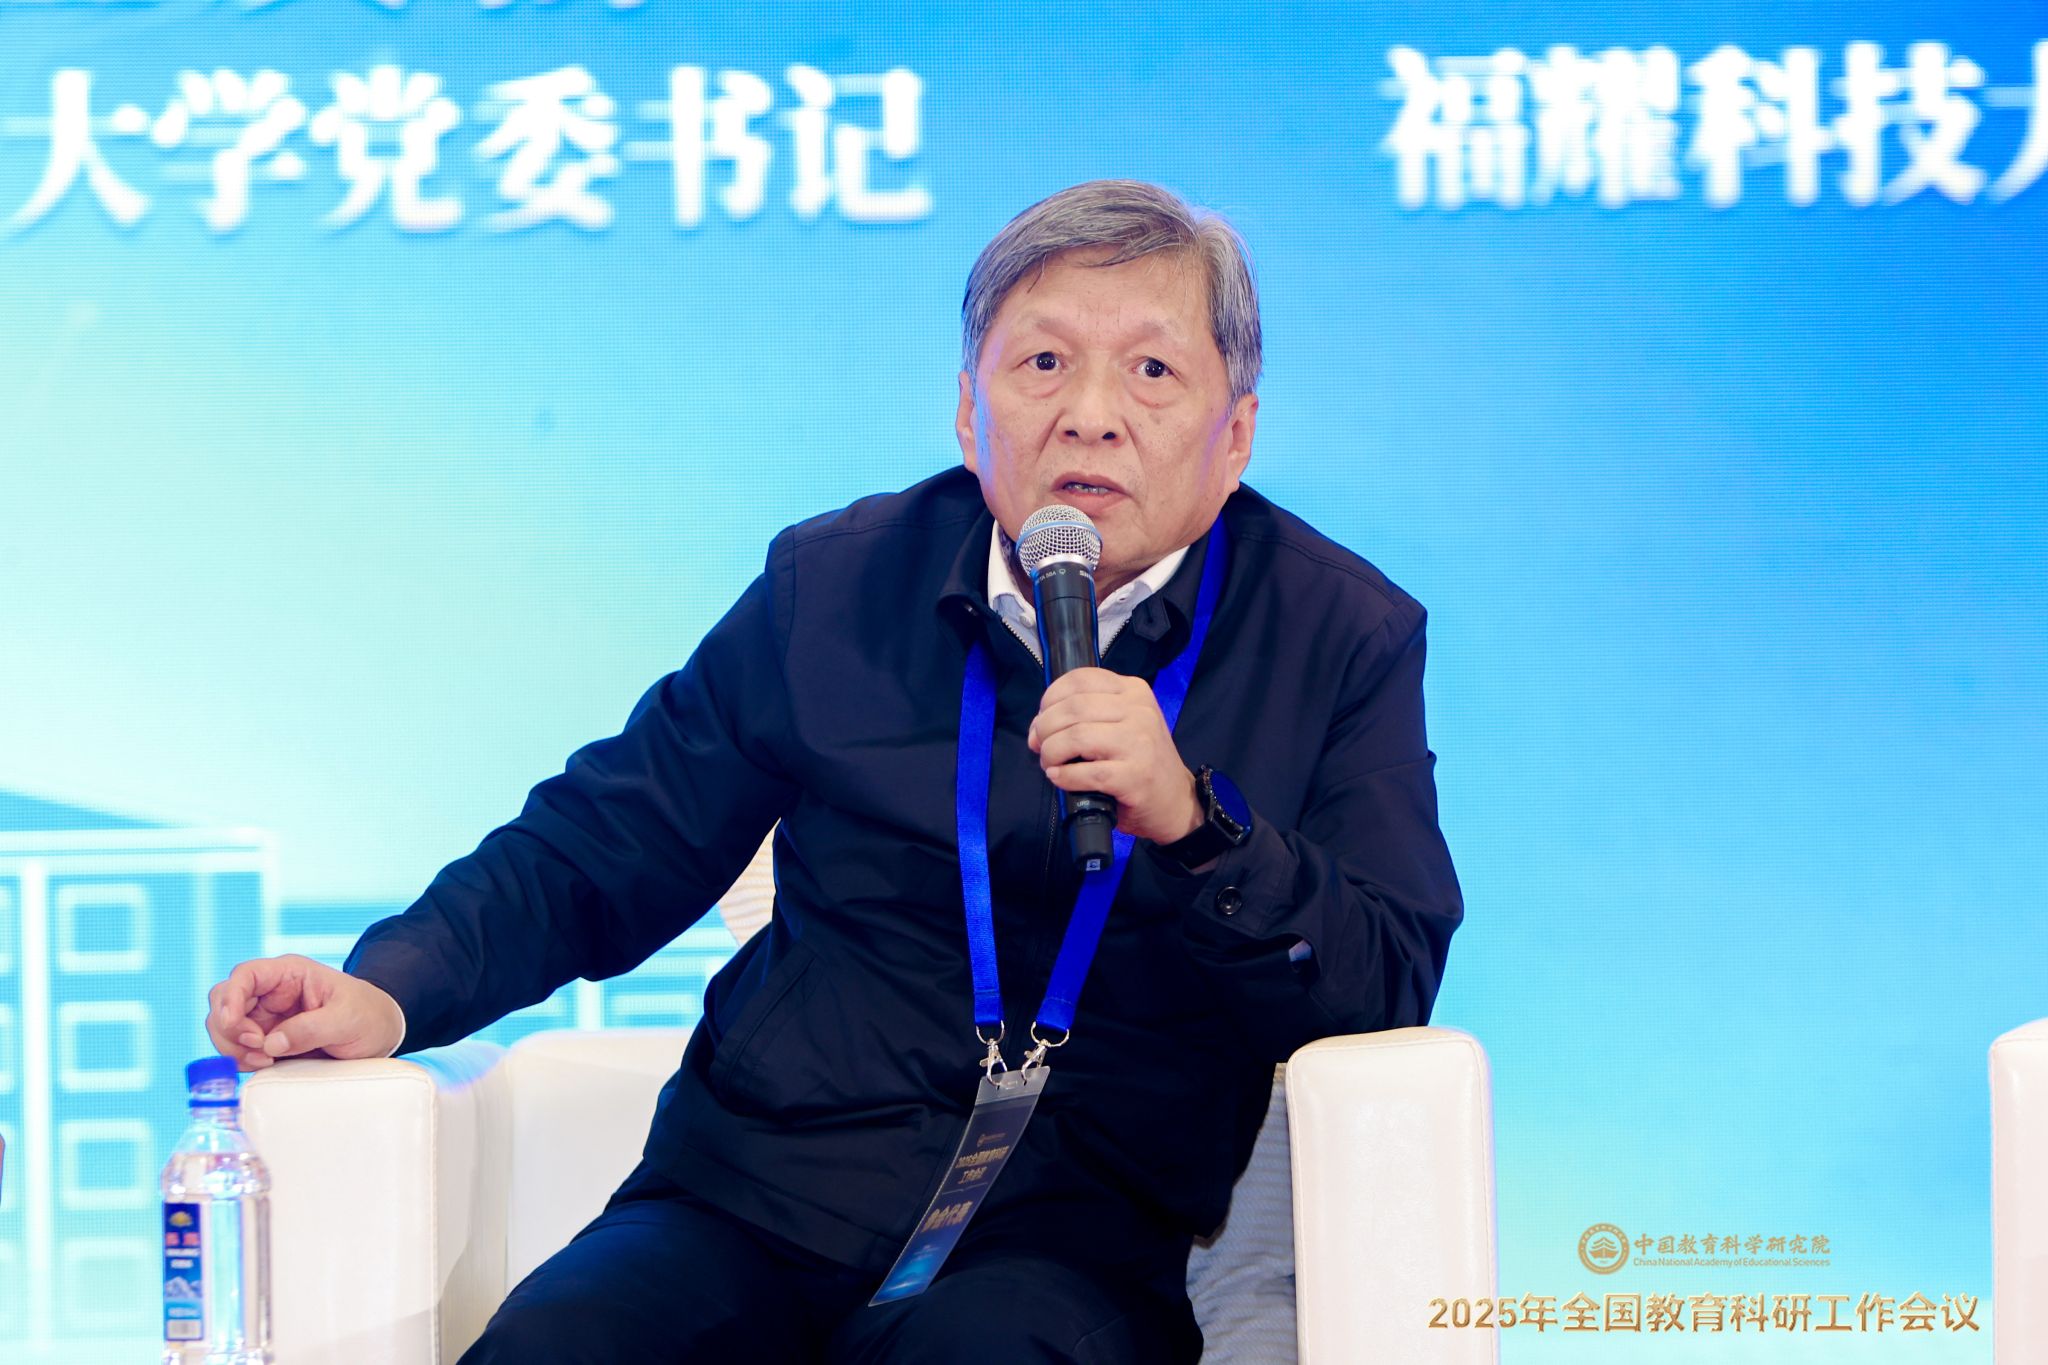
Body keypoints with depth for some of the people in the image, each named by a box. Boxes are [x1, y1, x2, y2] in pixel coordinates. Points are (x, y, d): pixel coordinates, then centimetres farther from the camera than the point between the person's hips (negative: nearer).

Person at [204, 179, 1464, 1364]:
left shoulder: (1343, 634, 5)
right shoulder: (838, 583, 10)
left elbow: (1389, 989, -4)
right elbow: (602, 850, 18)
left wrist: (1191, 825, -20)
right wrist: (392, 987, 1)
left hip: (1075, 1241, -2)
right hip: (753, 1198, 3)